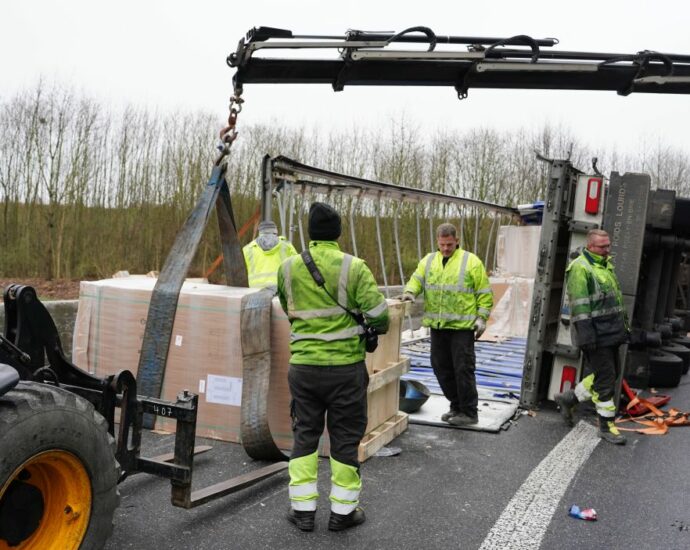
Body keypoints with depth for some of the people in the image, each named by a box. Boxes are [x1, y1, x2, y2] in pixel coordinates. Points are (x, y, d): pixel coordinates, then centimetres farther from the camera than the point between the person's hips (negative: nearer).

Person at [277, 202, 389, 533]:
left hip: (303, 366, 3)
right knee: (345, 438, 10)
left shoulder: (288, 268, 1)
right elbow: (379, 316, -12)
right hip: (346, 368, -2)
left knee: (305, 435, 15)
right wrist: (377, 328, 11)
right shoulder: (354, 267, -10)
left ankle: (303, 509, 19)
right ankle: (342, 511, 19)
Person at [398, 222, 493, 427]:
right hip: (437, 325, 5)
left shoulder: (471, 261, -1)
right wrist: (410, 291, -19)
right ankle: (456, 406, 26)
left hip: (462, 325, -5)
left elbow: (484, 293, 0)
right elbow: (417, 279, 3)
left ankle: (469, 412, 9)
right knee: (441, 367, 11)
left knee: (463, 368, -2)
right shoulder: (428, 260, 12)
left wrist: (482, 317, -7)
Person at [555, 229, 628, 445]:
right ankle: (606, 425, 10)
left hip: (610, 332, 9)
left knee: (611, 373, 16)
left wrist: (623, 324, 22)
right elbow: (579, 305, -20)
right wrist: (586, 334, -23)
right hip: (596, 334, -9)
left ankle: (569, 398, 28)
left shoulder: (606, 265, 15)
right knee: (605, 378, -3)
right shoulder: (580, 268, -15)